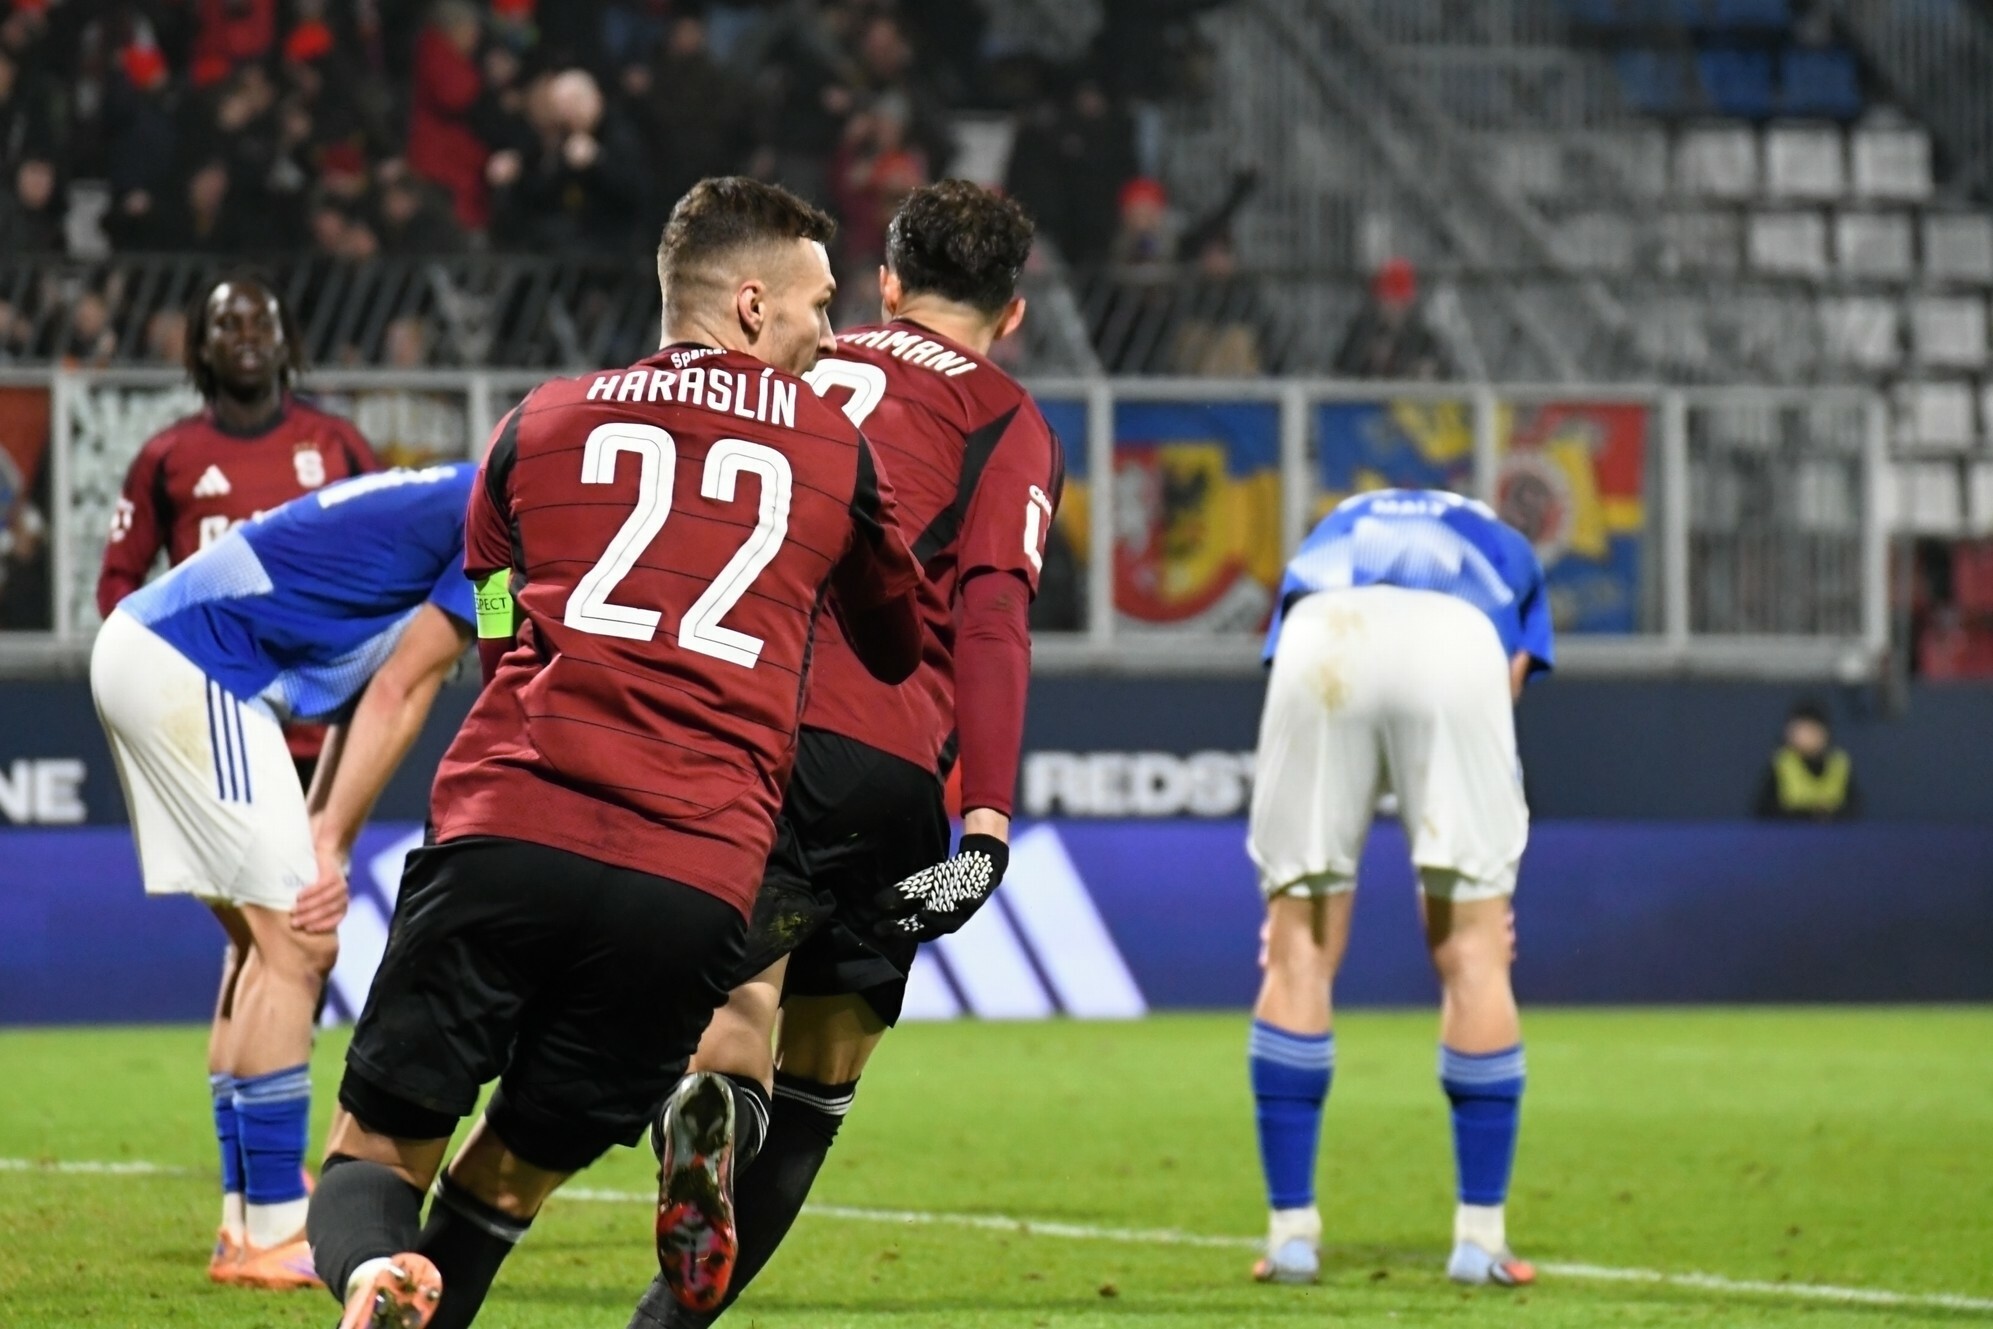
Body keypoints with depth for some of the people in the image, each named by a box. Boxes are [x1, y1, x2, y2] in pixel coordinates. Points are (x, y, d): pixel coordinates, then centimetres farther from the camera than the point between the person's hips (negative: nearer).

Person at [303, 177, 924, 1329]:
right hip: (698, 881, 0)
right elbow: (904, 650, 32)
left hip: (509, 834, 0)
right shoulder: (836, 449, 17)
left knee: (378, 1150, 5)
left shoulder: (541, 425, 19)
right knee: (511, 1175, 17)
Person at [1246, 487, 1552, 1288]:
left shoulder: (1331, 536, 42)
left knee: (1300, 952, 11)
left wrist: (1288, 896, 33)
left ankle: (1291, 1234, 12)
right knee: (1473, 949, 9)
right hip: (1456, 648, -1)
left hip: (1322, 645, 1)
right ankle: (1479, 1240, 11)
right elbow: (1511, 683, 27)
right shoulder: (1506, 556, 41)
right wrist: (1487, 896, 26)